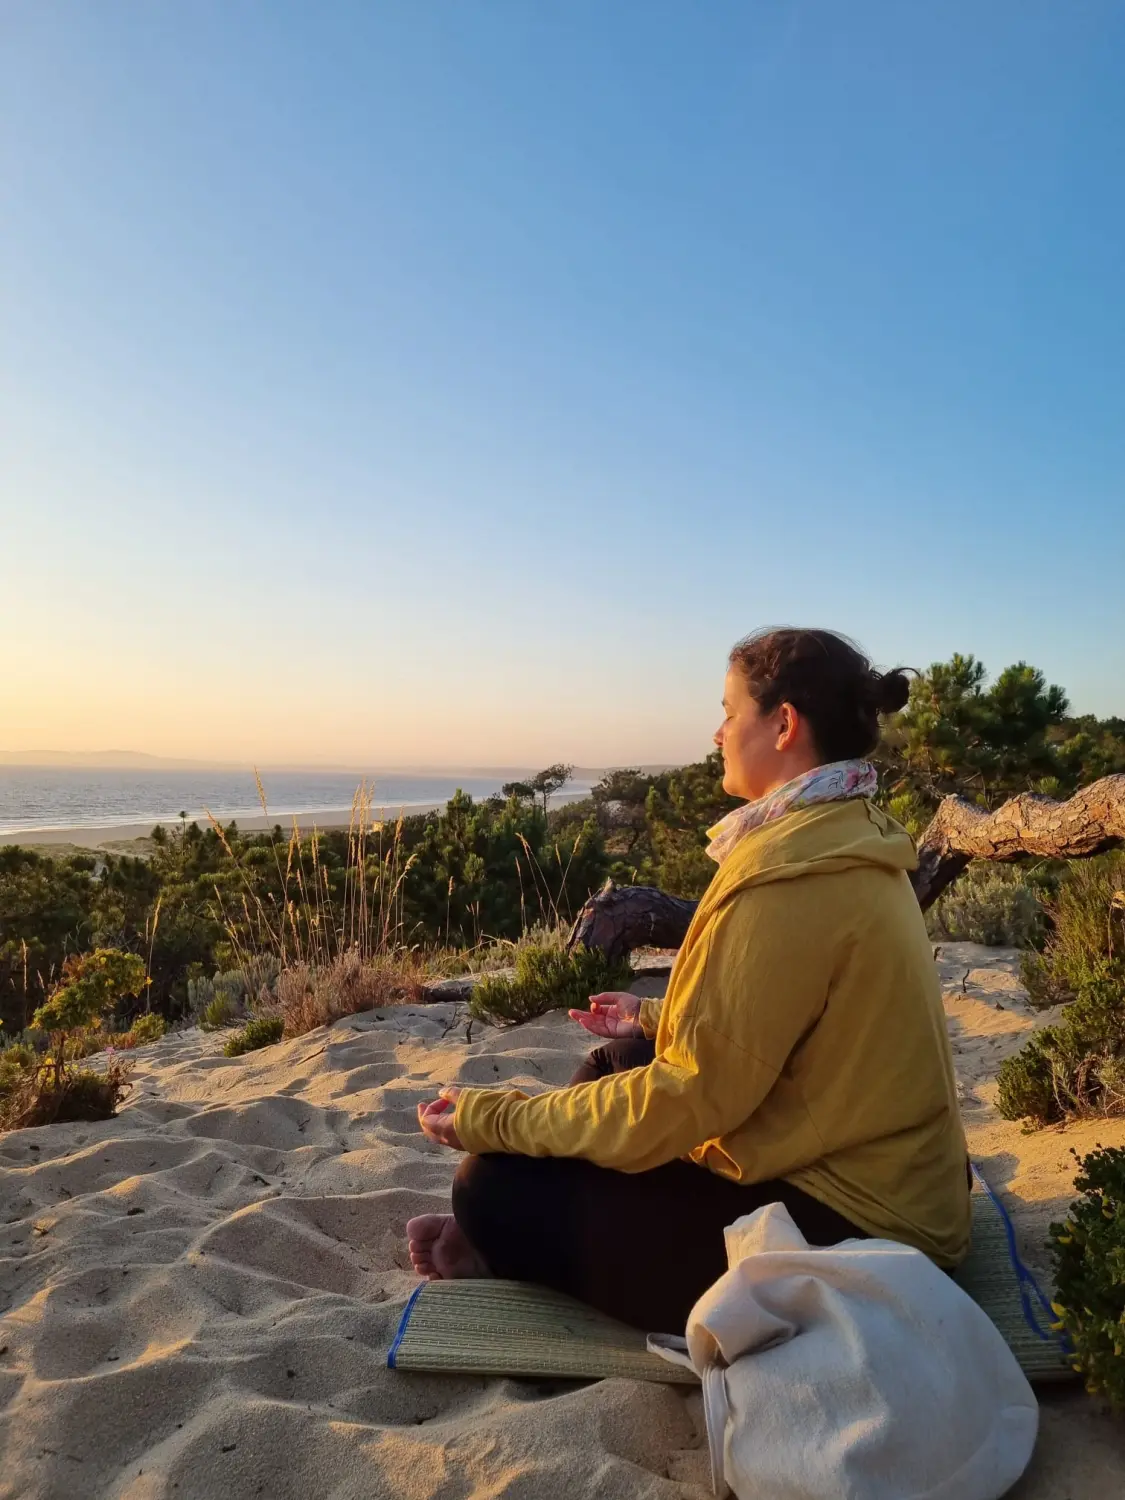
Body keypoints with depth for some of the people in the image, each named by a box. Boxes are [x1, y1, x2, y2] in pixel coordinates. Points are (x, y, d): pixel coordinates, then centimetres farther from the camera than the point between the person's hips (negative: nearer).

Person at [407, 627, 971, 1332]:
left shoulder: (792, 874, -26)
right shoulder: (845, 836, 5)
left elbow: (691, 1093, -25)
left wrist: (491, 1119, -15)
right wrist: (657, 1019, 26)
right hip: (878, 1177, 10)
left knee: (499, 1182, -8)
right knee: (622, 1061, 19)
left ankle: (504, 1239, 25)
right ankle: (503, 1238, 25)